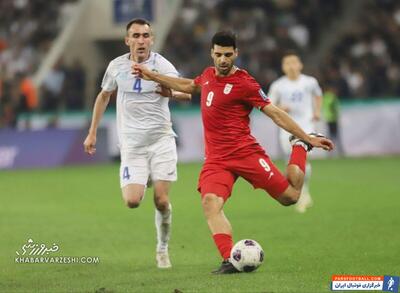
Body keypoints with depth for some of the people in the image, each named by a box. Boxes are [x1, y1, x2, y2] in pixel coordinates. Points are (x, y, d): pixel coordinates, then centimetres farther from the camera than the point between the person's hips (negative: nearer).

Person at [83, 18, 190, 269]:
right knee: (132, 201, -13)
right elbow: (104, 96, 19)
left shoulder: (162, 65, -8)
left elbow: (186, 93, -22)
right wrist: (92, 133, 17)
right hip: (131, 144, 2)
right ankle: (141, 184, 25)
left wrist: (169, 91, -45)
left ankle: (163, 249, 17)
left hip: (161, 139, -2)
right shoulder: (117, 66, 2)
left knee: (162, 201, -7)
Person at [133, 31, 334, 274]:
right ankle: (230, 261, -29)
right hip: (216, 159, 4)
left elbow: (275, 113, -5)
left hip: (245, 152, -4)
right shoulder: (208, 75, 12)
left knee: (290, 196, -1)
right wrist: (152, 76, 38)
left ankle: (300, 147, 27)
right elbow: (189, 86, 36)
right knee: (211, 203, -24)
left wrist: (308, 138, -7)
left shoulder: (244, 83, -9)